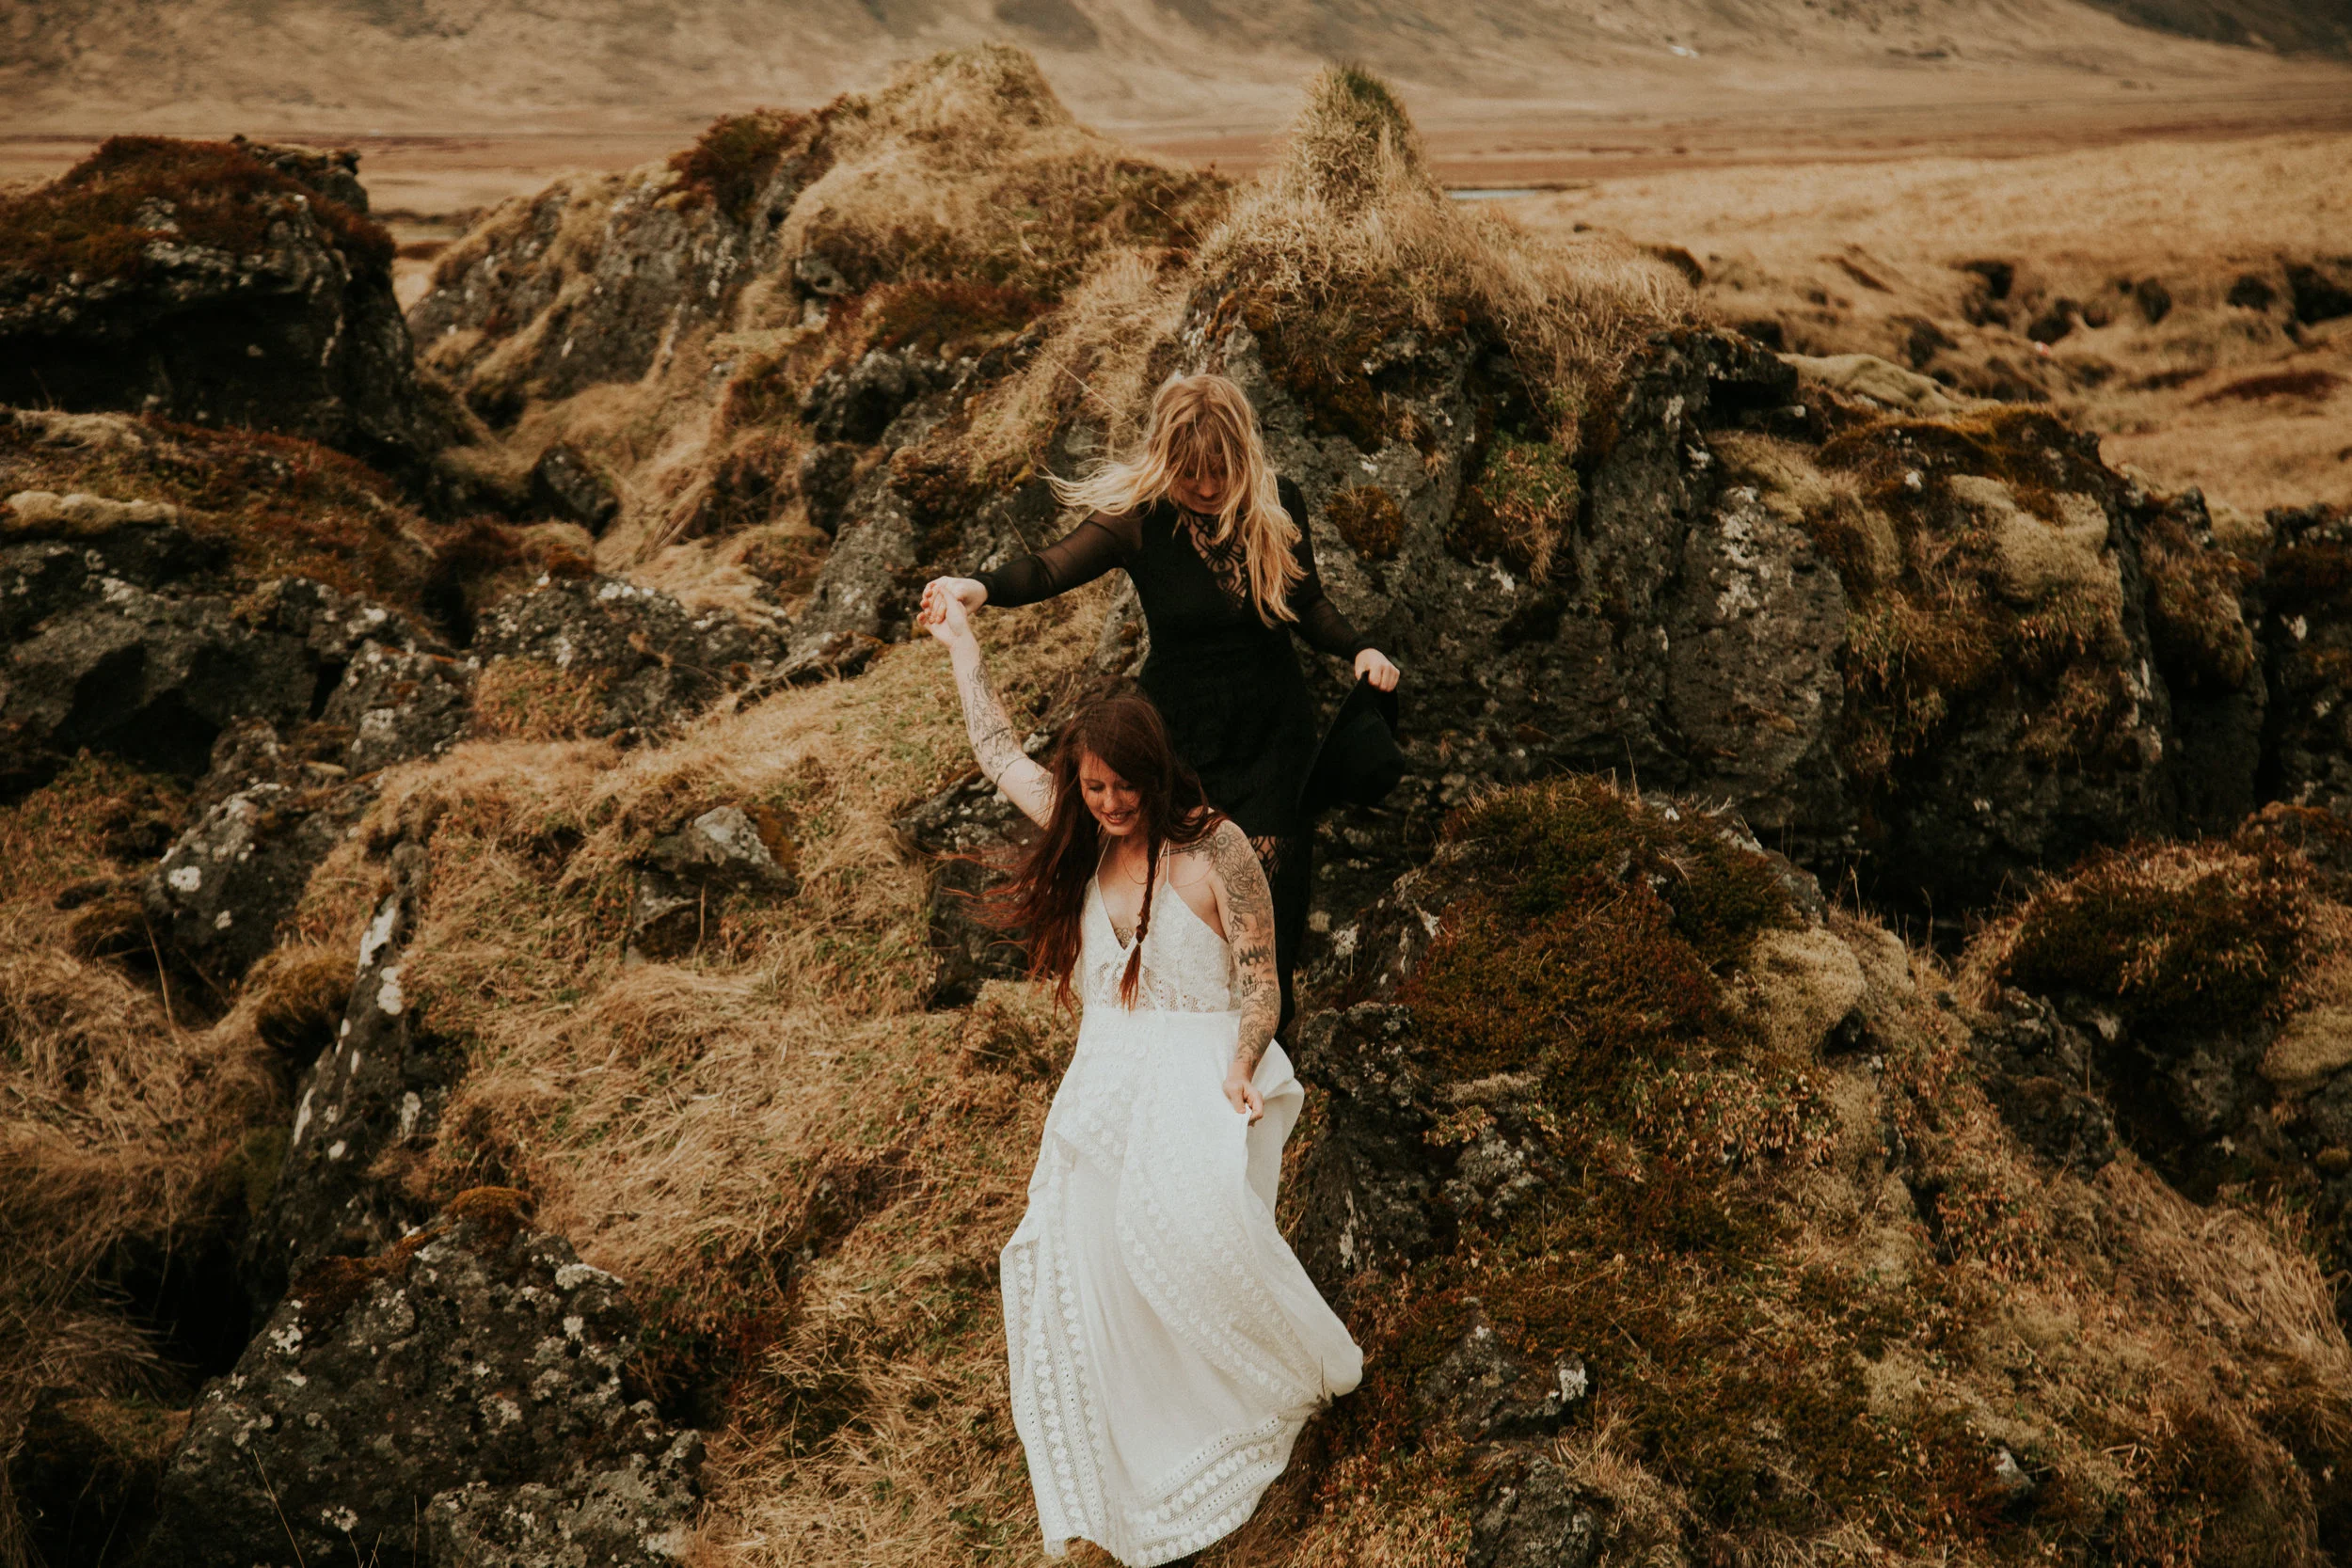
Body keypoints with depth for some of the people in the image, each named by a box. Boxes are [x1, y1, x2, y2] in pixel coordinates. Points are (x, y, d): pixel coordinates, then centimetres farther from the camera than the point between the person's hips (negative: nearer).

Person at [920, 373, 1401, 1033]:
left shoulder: (1279, 505, -6)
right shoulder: (1140, 514, -16)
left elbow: (1308, 604, 8)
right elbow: (1056, 566, -31)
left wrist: (1358, 649, -10)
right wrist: (982, 587, -51)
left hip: (1273, 730, 2)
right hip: (1182, 732, -2)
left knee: (1276, 878, 9)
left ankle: (1272, 1003, 39)